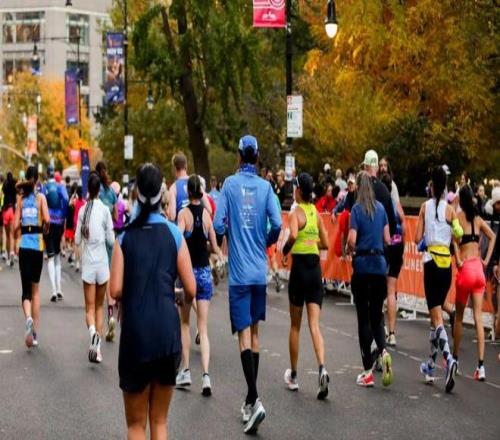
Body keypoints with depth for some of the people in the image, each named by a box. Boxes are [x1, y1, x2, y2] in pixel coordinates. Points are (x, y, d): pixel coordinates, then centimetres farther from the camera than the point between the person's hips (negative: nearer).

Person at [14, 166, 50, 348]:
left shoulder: (21, 198, 3)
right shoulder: (41, 197, -1)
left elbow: (16, 225, -1)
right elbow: (47, 219, -15)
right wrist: (45, 229, 6)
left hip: (24, 245, 0)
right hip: (38, 245, 0)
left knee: (26, 289, 1)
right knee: (35, 288, 13)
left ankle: (28, 318, -30)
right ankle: (35, 332, 13)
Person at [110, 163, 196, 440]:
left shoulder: (125, 237, -2)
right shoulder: (174, 234, -1)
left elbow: (115, 290, -7)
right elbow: (190, 289, -2)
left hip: (135, 332, -1)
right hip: (168, 330, 1)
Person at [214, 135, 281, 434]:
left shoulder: (230, 184, -5)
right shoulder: (265, 186, 0)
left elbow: (218, 225, -10)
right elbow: (277, 224, -9)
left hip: (239, 271, -3)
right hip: (260, 270, 3)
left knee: (244, 334, -6)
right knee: (255, 332, 14)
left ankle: (255, 400, -20)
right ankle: (250, 399, 22)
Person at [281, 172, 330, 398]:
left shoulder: (296, 213, -9)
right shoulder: (316, 213, 9)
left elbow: (293, 235, -28)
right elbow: (325, 243, 14)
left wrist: (285, 250, -11)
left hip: (299, 267, -4)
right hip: (316, 268, 4)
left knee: (295, 326, 10)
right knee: (314, 325, -1)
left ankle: (293, 376, 21)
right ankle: (322, 368, -23)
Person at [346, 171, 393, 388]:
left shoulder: (357, 209, -6)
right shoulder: (381, 208, 7)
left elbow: (352, 240, -14)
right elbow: (387, 239, 8)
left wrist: (348, 250, 6)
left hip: (362, 265, -4)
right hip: (380, 264, 4)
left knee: (364, 318, 2)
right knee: (377, 316, 13)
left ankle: (368, 371, 3)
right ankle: (383, 352, -15)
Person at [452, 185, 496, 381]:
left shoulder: (458, 216, -3)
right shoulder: (477, 219, 10)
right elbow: (492, 236, 10)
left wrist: (458, 260, -15)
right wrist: (486, 260, 9)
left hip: (466, 268, -4)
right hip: (479, 268, 4)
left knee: (459, 316, 12)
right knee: (478, 316, 0)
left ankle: (454, 359, 23)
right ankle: (481, 365, -8)